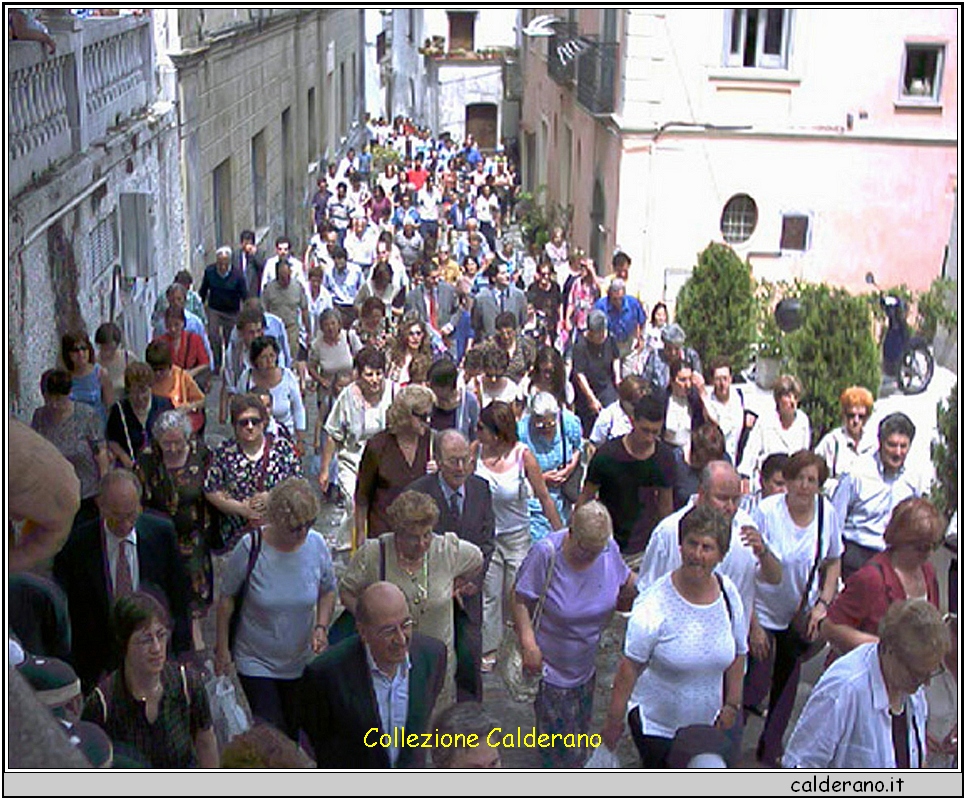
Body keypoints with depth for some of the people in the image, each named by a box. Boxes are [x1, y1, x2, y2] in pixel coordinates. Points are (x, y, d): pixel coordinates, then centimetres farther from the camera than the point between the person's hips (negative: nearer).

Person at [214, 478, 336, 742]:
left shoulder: (316, 544, -13)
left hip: (300, 661, 3)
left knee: (293, 729, 18)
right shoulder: (251, 547, -21)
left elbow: (328, 591, 5)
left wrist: (321, 626, -11)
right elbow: (227, 597, -7)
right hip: (256, 661, -3)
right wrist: (222, 648, -3)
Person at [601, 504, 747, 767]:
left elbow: (737, 655, 9)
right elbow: (630, 667, -16)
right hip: (656, 724, -4)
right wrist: (614, 721, -13)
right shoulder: (654, 605, -21)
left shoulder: (728, 593, -5)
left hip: (709, 723, 4)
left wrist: (732, 706, 11)